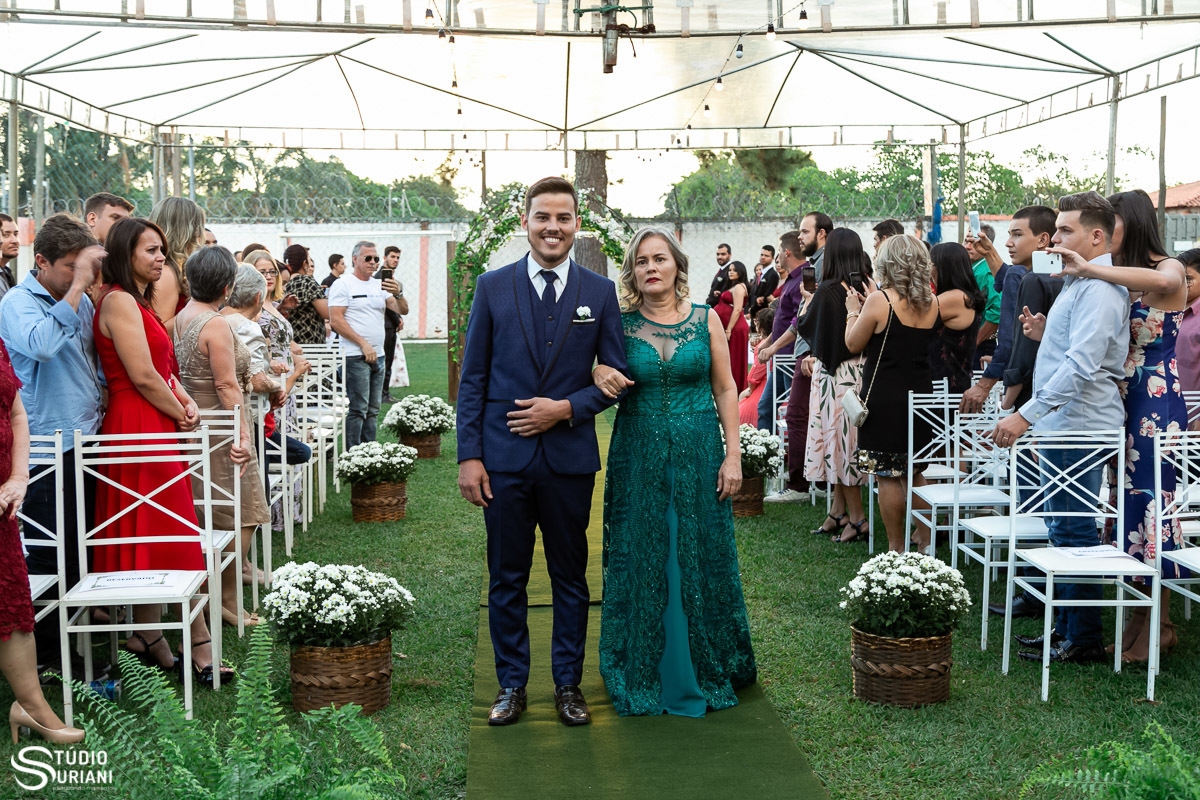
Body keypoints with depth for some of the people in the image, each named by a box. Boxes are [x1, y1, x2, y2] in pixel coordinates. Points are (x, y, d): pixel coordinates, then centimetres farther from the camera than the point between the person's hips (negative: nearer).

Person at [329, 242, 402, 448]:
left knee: (373, 409, 9)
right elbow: (336, 320, -11)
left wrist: (397, 294, -14)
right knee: (358, 409, -9)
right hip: (355, 356, -7)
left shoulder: (379, 285, 16)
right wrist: (363, 344, -14)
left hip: (377, 356, 7)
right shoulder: (343, 284, -4)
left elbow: (401, 310, 8)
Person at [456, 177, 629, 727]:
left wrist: (567, 408, -11)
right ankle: (511, 686, 21)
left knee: (570, 577, 10)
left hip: (570, 456, 0)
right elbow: (473, 378, 2)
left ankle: (568, 685, 23)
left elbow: (615, 376, 6)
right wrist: (468, 456, -4)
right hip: (504, 458, 0)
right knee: (506, 579, 7)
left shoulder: (600, 292, 4)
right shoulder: (493, 287, 3)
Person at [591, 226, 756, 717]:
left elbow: (725, 390, 3)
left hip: (698, 453, 0)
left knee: (700, 561, 6)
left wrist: (733, 455, -4)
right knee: (642, 563, 5)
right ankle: (645, 676, 19)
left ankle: (707, 671, 22)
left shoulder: (706, 320, 2)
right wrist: (598, 374, -18)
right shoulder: (618, 323, 2)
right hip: (638, 457, 0)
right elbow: (591, 365, 6)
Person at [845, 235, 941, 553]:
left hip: (885, 398, -6)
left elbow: (853, 345, -6)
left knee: (887, 476, 2)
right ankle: (924, 537, 25)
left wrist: (853, 311, 11)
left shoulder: (879, 301, -13)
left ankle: (896, 547, 7)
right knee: (913, 473, 19)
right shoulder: (932, 303, 3)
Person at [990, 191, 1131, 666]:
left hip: (1079, 427, -11)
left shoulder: (1099, 289, -16)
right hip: (1063, 425, 11)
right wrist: (1043, 333, 13)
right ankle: (1066, 627, 23)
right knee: (1063, 529, 15)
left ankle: (1083, 641, 2)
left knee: (1075, 531, -6)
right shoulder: (1077, 283, 18)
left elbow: (1081, 364, -26)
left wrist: (1027, 415, -28)